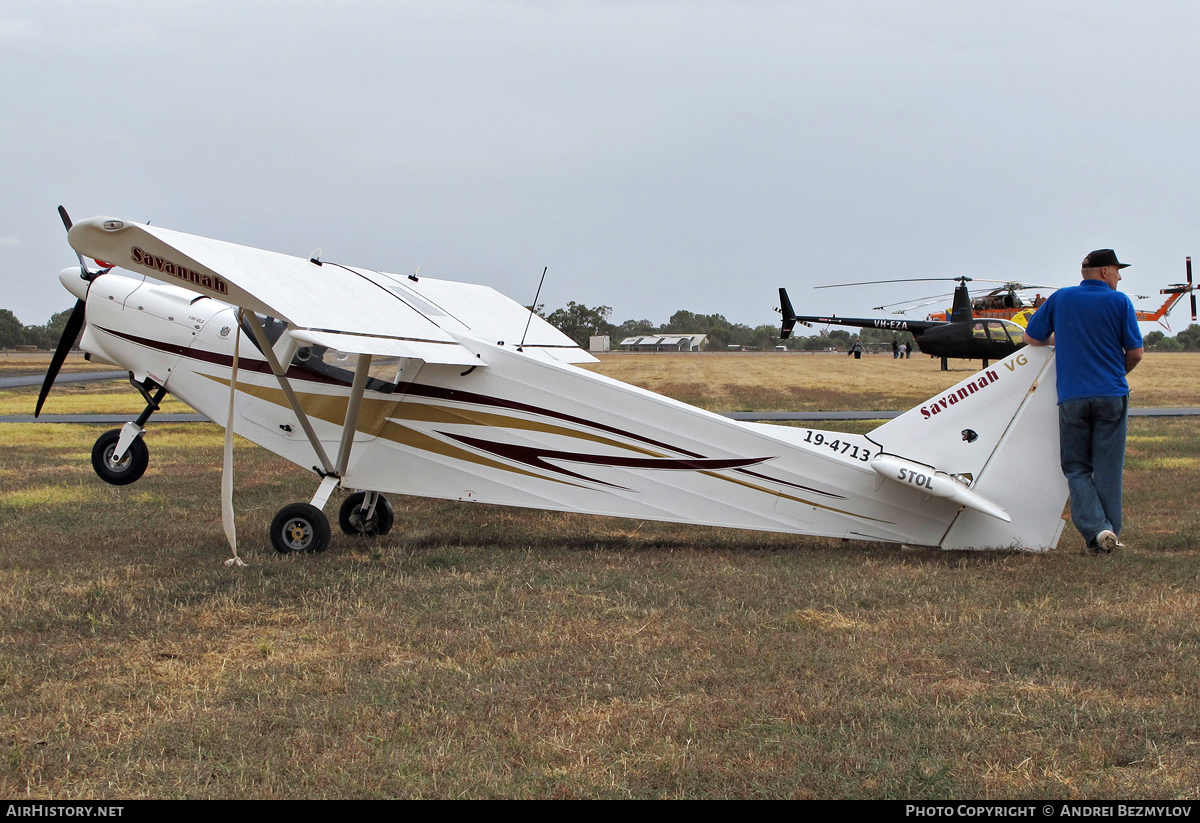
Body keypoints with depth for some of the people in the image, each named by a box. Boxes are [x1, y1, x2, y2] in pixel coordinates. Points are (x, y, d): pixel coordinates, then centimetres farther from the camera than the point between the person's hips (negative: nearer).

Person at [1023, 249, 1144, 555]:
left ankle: (1096, 530, -10)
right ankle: (1110, 535, 6)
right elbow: (1135, 352, 0)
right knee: (1107, 469, 5)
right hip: (1111, 396, -1)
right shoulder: (1119, 302, 0)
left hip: (1072, 397, 1)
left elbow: (1031, 337, 14)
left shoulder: (1060, 299, 7)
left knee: (1076, 467, 7)